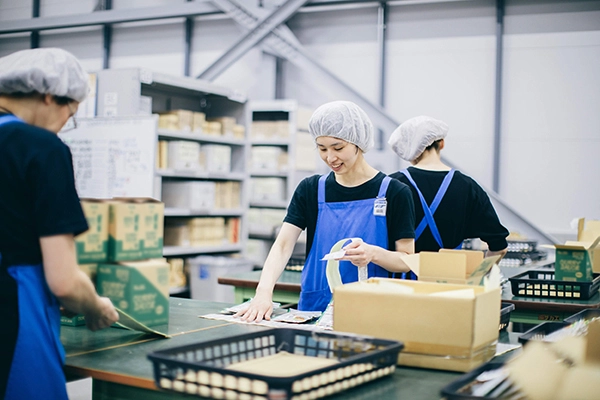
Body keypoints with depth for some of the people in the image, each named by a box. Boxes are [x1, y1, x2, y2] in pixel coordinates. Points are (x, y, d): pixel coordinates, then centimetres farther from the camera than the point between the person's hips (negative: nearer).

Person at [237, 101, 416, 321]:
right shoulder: (310, 189, 8)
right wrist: (264, 291, -18)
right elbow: (282, 245, -2)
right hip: (313, 309, 2)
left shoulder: (393, 193, -1)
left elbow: (408, 261, 0)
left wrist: (373, 254, -19)